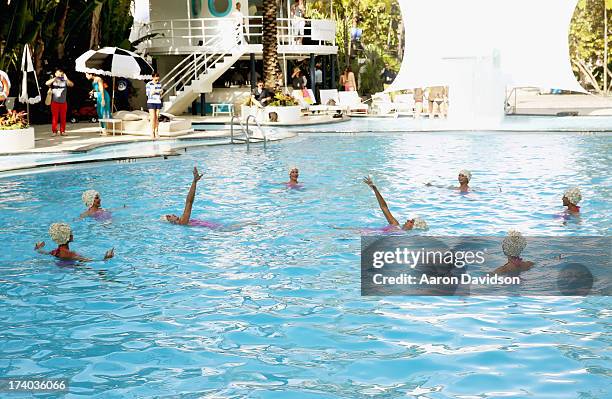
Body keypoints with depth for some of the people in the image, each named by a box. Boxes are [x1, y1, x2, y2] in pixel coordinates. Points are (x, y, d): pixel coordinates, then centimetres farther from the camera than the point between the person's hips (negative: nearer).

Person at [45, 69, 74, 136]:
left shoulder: (65, 81, 1)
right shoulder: (53, 81, 1)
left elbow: (71, 84, -13)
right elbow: (47, 83, -17)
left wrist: (66, 79, -27)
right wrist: (55, 78, -23)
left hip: (63, 102, 1)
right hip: (55, 102, -1)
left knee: (63, 117, 4)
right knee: (55, 117, -2)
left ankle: (62, 131, 10)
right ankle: (54, 131, 3)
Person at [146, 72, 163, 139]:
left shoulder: (159, 84, 7)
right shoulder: (148, 85, -6)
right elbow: (148, 95, -8)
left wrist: (161, 92, -8)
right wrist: (153, 92, -23)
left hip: (158, 103, 4)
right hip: (151, 102, -4)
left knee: (157, 118, 3)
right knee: (153, 118, -9)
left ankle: (156, 132, 7)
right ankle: (152, 133, -5)